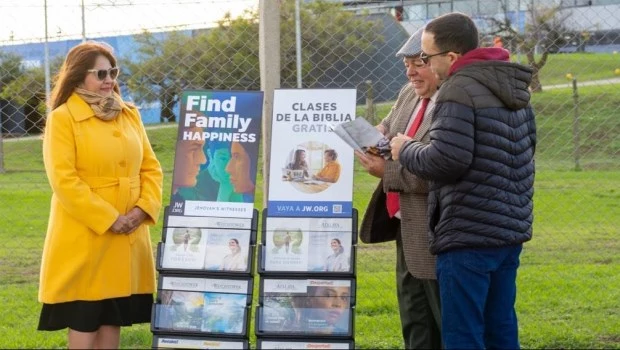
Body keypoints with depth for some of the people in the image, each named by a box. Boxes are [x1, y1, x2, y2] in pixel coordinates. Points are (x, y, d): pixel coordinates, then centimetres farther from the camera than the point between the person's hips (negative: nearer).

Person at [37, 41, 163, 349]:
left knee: (113, 318, 10)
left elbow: (151, 168, 12)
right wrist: (108, 219, -17)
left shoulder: (130, 115, 12)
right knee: (83, 320, -1)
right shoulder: (62, 118, -6)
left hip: (127, 238, 5)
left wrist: (143, 209, -7)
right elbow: (63, 180, -14)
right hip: (83, 238, -5)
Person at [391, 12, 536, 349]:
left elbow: (445, 161, -22)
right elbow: (528, 141, 26)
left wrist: (406, 150, -5)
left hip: (469, 235, -9)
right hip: (511, 230, 9)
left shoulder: (459, 90, -15)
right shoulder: (512, 87, 14)